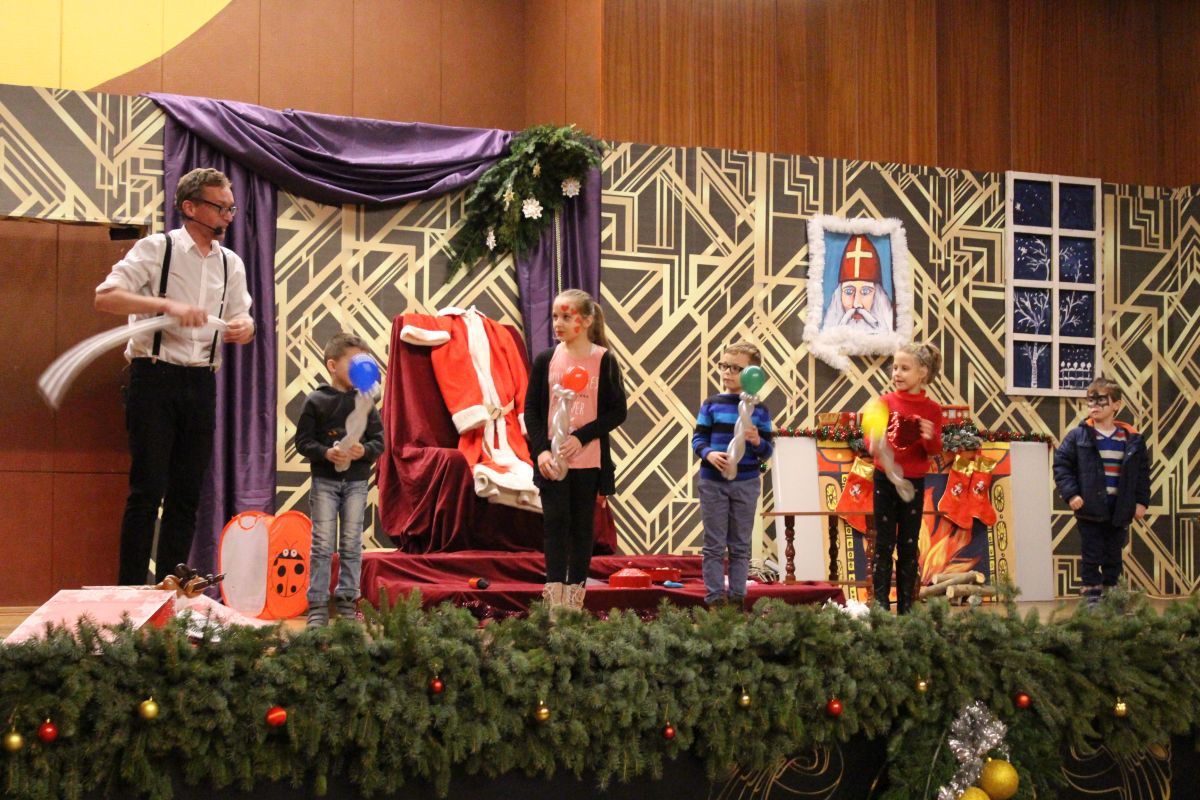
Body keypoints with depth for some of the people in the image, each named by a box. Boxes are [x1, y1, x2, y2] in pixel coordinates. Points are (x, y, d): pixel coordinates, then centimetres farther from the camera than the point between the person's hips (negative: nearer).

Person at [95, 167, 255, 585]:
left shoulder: (231, 264, 12)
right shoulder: (156, 248, -4)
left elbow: (242, 321, 14)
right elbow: (106, 296, -14)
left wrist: (243, 327, -11)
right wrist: (167, 304, -26)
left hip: (201, 383, 6)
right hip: (154, 378, -5)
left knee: (188, 492, 7)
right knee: (148, 489, -7)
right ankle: (130, 592, -1)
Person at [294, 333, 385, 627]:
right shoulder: (316, 401, -2)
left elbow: (379, 440, 5)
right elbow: (303, 441, -3)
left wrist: (364, 451, -16)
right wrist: (326, 453, -20)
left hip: (357, 481, 3)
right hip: (324, 480, -2)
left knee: (352, 544, 5)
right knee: (322, 545, -2)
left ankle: (347, 601, 12)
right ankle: (318, 605, 1)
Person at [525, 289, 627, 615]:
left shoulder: (604, 360, -1)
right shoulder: (546, 360, 4)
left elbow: (617, 411, -2)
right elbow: (532, 410, 5)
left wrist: (581, 437, -13)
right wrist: (541, 449, -10)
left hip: (588, 459, -1)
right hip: (552, 459, 1)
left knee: (582, 527, 5)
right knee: (556, 523, -4)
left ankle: (575, 598, 12)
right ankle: (554, 600, -5)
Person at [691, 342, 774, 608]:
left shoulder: (759, 410, 1)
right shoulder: (711, 405, 0)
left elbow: (767, 451, 2)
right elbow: (698, 438, -1)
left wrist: (758, 442, -20)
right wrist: (709, 454, -21)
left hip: (746, 484, 1)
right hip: (713, 482, -1)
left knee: (740, 546, 9)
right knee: (714, 545, 3)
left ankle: (737, 597, 15)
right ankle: (715, 597, 7)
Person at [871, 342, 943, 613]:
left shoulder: (931, 409, 0)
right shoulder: (885, 402, -1)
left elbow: (935, 451, 1)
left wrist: (931, 438, -20)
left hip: (914, 482, 1)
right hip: (885, 479, -1)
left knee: (909, 546, 6)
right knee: (884, 544, 1)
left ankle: (906, 607, 11)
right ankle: (881, 605, 4)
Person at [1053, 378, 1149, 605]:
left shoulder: (1132, 439, 1)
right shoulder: (1078, 437, -6)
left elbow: (1143, 472, 8)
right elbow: (1061, 464, -4)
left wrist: (1141, 501, 3)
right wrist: (1070, 493, -14)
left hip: (1119, 510, 2)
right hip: (1090, 509, -2)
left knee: (1114, 557, 12)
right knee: (1092, 556, 3)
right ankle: (1091, 597, 10)